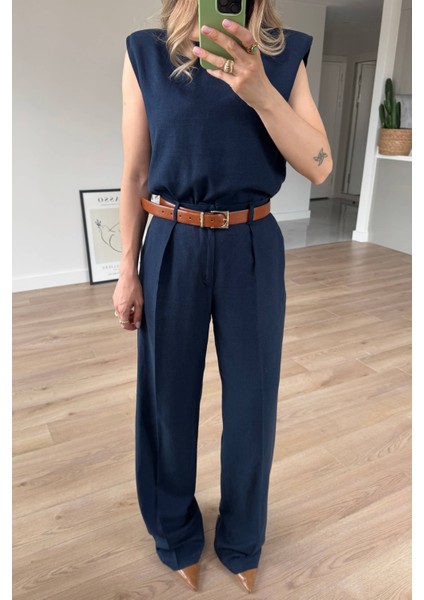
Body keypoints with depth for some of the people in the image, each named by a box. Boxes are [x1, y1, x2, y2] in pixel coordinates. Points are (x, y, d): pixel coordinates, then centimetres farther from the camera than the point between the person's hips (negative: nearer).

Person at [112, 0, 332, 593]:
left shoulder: (286, 53, 4)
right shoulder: (146, 52, 3)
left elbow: (320, 166, -7)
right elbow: (135, 176, 2)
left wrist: (259, 91, -21)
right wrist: (128, 272, 1)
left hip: (253, 247, 1)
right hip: (172, 245, 0)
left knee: (252, 400, 11)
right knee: (169, 397, 11)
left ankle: (242, 543, 40)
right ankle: (176, 536, 41)